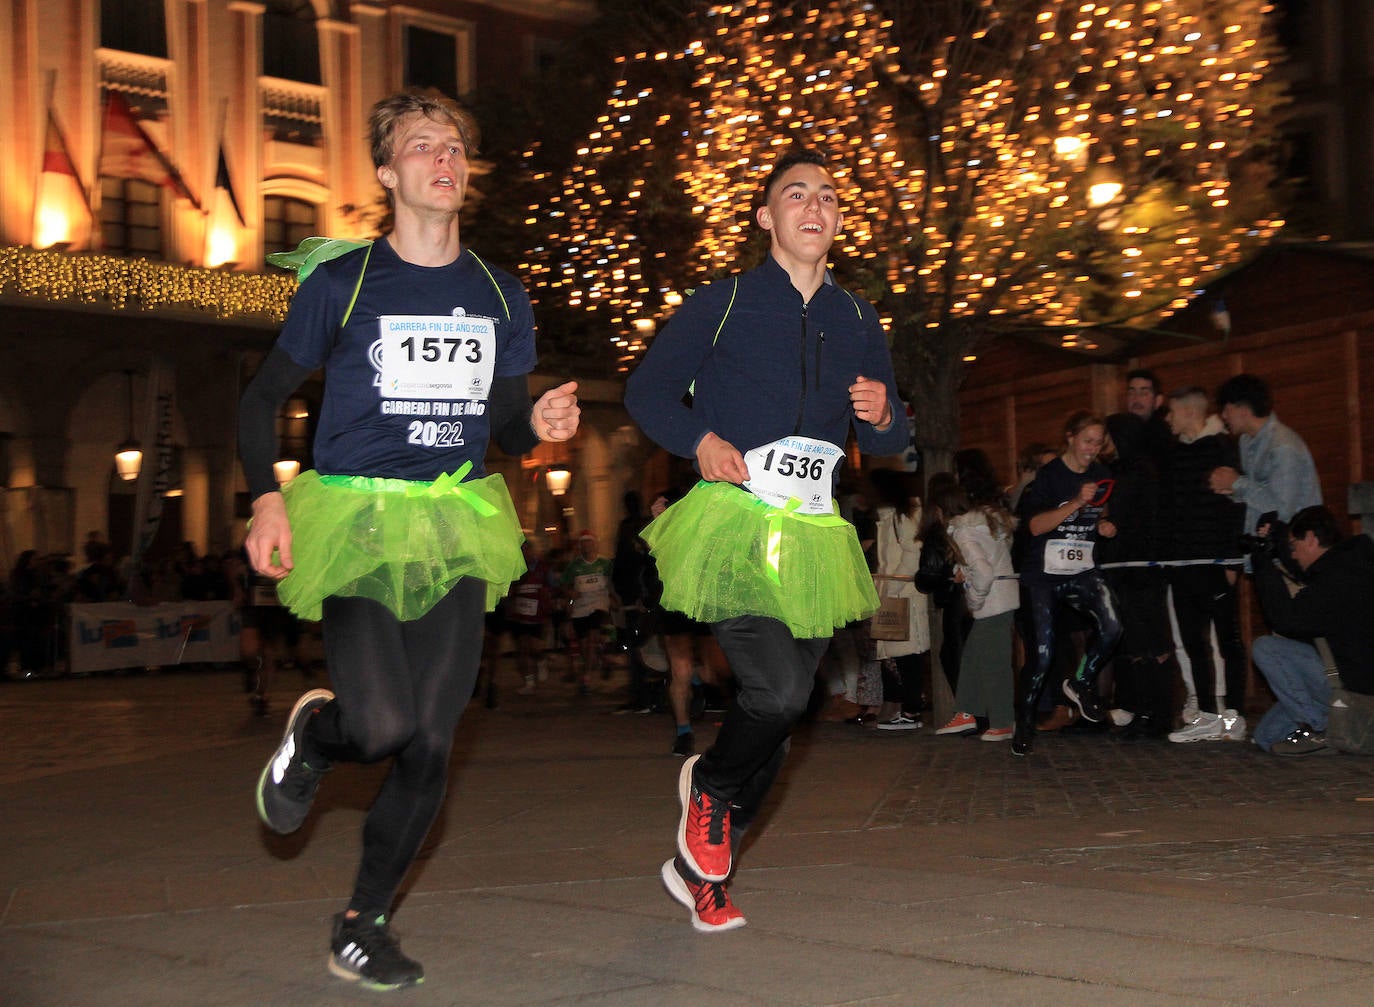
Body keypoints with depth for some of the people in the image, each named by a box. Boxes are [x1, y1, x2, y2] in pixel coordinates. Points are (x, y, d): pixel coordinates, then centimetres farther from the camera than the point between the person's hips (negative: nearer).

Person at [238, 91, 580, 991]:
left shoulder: (501, 296, 11)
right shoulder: (342, 284, 0)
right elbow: (264, 398, 6)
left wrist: (540, 423, -6)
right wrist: (267, 497, -10)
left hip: (456, 528, 3)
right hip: (354, 519, -3)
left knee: (431, 748, -1)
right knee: (384, 727, -19)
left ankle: (365, 926, 16)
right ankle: (313, 733, 19)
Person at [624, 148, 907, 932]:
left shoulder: (859, 322, 14)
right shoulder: (724, 302, 2)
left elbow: (888, 444, 19)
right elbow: (647, 391, 5)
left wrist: (884, 417, -5)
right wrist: (699, 441, -13)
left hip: (812, 537, 5)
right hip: (732, 524, -5)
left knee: (783, 710, 6)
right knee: (779, 690, -22)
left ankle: (701, 866, 22)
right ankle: (710, 786, 12)